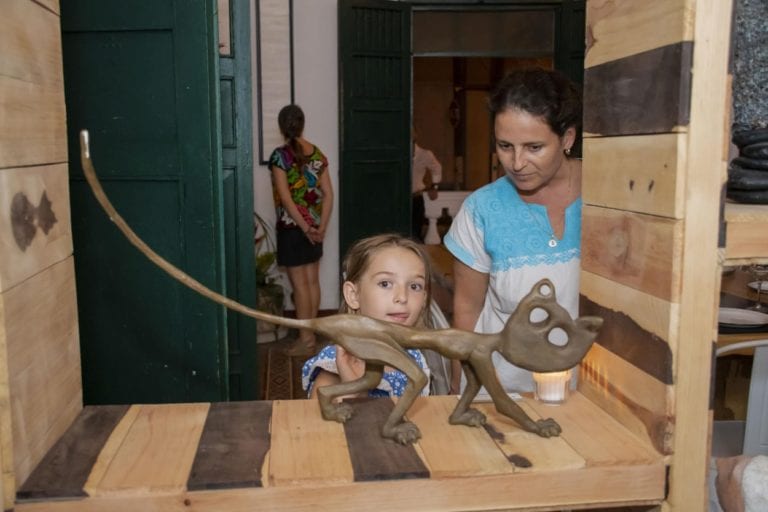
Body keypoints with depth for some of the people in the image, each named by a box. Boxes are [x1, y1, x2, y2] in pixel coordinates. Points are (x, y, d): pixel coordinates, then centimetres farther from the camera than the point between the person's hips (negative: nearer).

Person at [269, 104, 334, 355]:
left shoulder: (280, 155, -12)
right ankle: (311, 335, 21)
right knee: (312, 280, 11)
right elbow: (328, 194, 2)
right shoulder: (317, 154, 5)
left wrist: (304, 227, -14)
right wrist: (321, 226, -1)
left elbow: (285, 197, -18)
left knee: (299, 283, 0)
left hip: (292, 226, -6)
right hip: (314, 226, 6)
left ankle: (305, 339, 6)